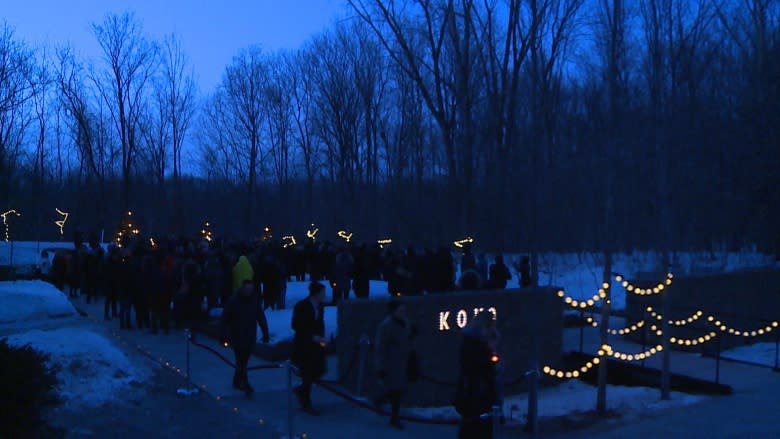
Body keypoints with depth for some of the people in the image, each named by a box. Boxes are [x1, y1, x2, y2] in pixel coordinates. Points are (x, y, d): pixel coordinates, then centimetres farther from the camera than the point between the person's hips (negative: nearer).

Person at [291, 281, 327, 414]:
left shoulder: (320, 306, 3)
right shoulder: (301, 306, -13)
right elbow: (295, 325, -13)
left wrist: (321, 337, 0)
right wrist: (312, 336, -18)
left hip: (316, 344, 6)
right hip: (303, 345, -6)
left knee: (320, 370, 2)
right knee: (307, 374, 0)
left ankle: (301, 390, 28)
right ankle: (306, 404, 16)